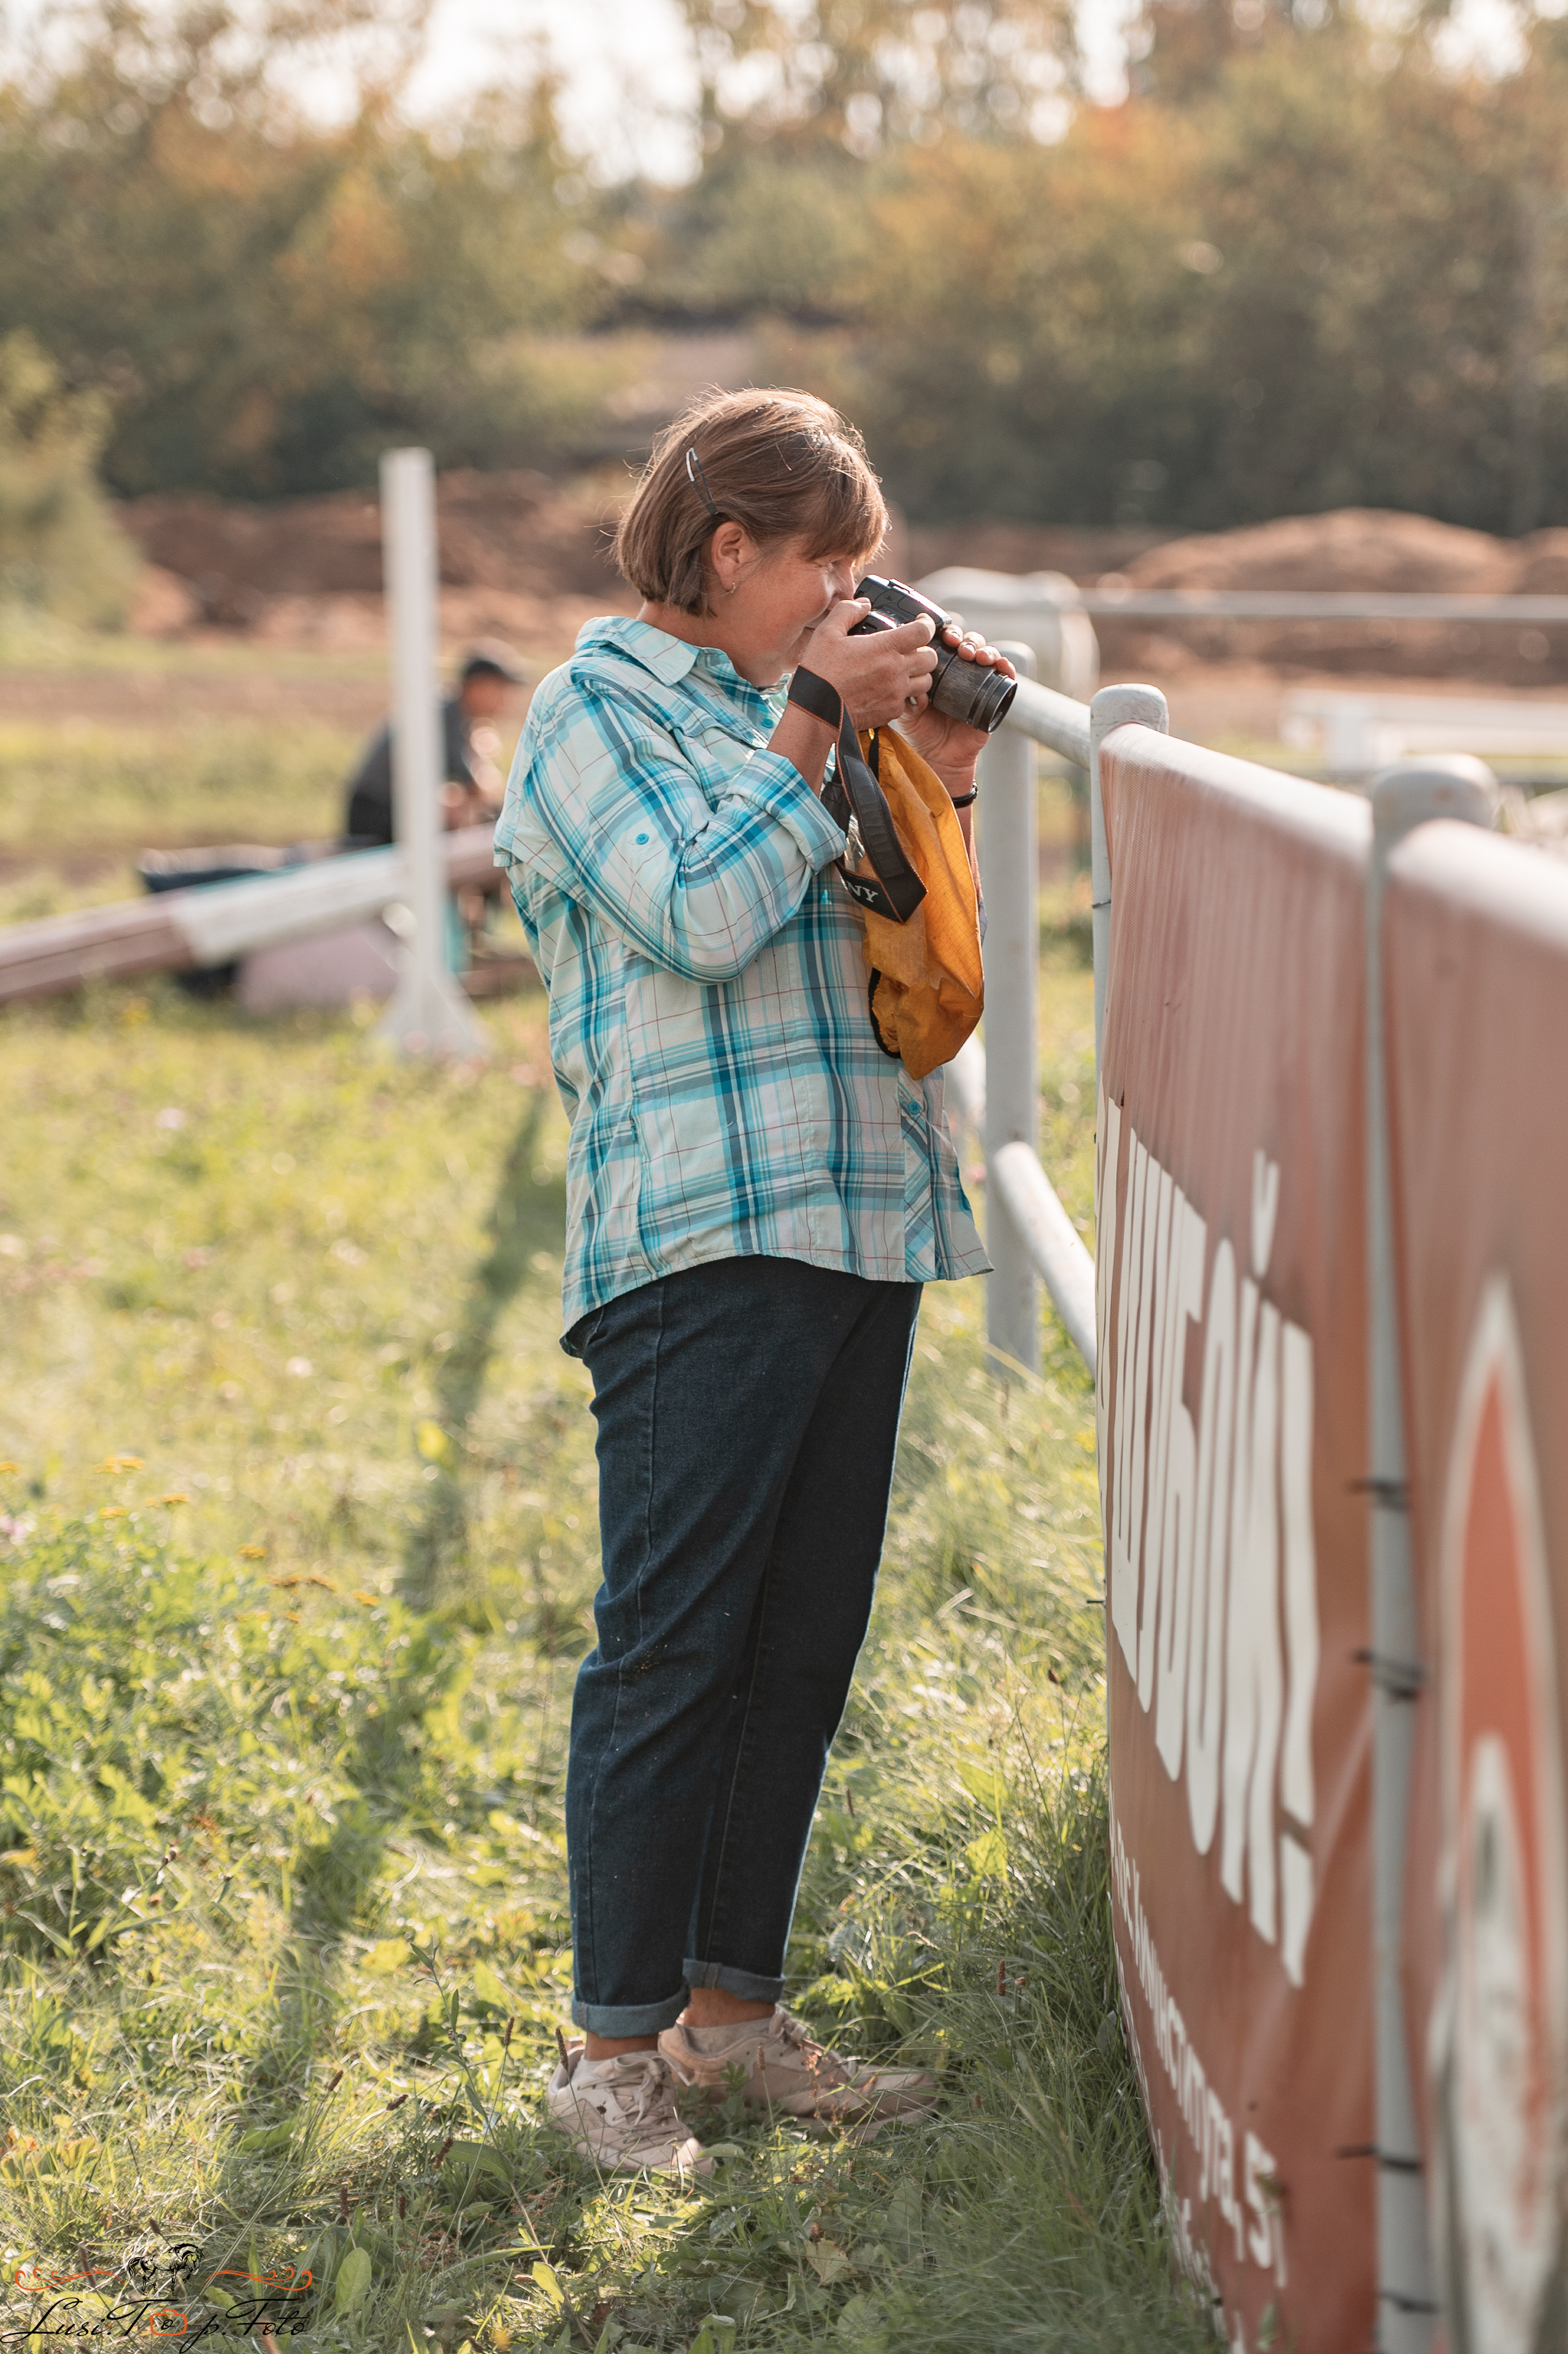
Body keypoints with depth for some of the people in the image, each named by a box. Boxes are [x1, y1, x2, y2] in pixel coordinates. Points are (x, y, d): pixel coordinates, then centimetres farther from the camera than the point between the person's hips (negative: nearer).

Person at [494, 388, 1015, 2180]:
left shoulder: (776, 717, 21)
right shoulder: (600, 705, 0)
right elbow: (706, 915, -15)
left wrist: (942, 766, 13)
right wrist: (820, 721, -9)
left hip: (858, 1217, 8)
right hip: (703, 1230, -8)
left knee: (806, 1640, 9)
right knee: (673, 1646, -6)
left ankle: (732, 2006, 18)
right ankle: (614, 2037, 1)